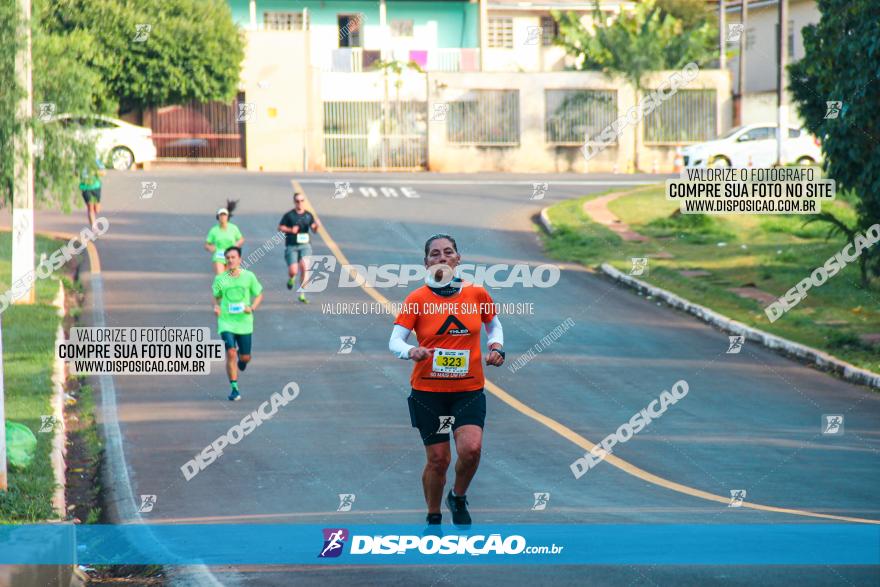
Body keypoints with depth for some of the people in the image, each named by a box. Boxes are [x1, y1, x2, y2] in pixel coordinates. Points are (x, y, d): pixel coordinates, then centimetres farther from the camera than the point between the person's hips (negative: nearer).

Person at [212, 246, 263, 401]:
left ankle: (241, 358, 45)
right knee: (230, 353, -15)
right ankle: (234, 389, -7)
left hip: (244, 322, 1)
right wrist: (216, 307, -9)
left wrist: (252, 308, -10)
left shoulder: (249, 277, -1)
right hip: (226, 322, -1)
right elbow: (216, 297, 13)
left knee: (245, 357, 6)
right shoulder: (220, 279, 0)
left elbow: (259, 295, 8)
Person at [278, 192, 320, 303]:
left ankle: (302, 294, -5)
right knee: (293, 271, -8)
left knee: (305, 267, -14)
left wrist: (317, 226, -20)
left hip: (305, 245, 2)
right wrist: (290, 230, -15)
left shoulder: (308, 215, 6)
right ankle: (291, 278, 32)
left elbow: (314, 229, 2)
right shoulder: (289, 215, -3)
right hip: (291, 246, -2)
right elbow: (280, 227, 1)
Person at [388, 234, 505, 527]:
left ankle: (458, 498, 11)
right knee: (438, 459, 2)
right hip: (428, 391, -1)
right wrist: (411, 351, -30)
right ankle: (434, 518, 25)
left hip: (469, 390, 1)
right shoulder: (417, 299, -5)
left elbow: (494, 325, 18)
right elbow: (395, 341, -9)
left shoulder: (476, 294, 0)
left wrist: (496, 348, -2)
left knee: (471, 449, -19)